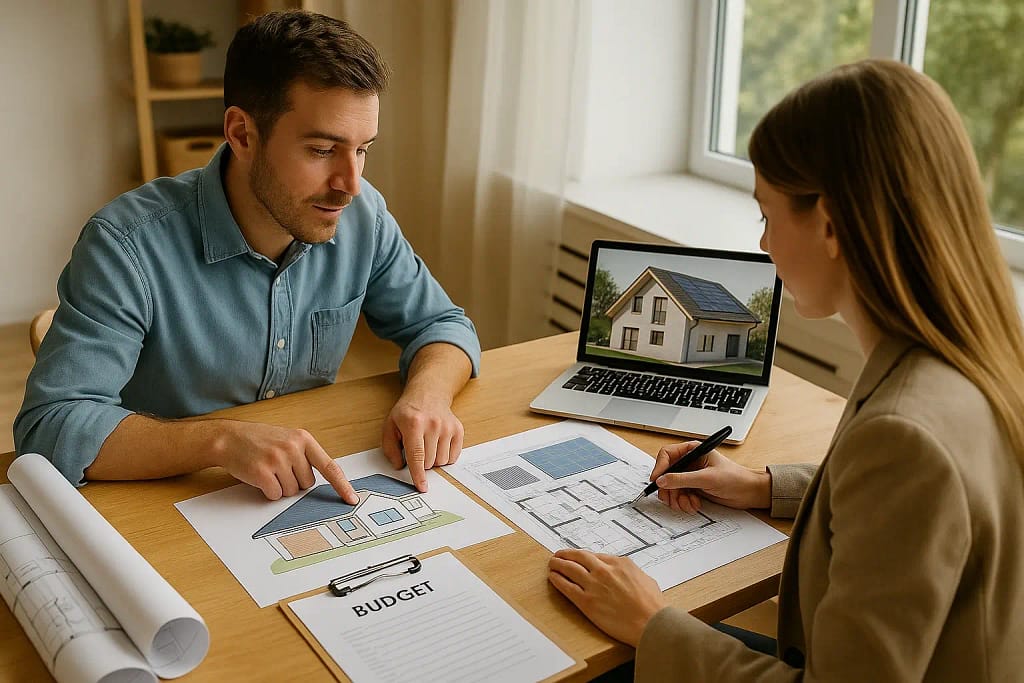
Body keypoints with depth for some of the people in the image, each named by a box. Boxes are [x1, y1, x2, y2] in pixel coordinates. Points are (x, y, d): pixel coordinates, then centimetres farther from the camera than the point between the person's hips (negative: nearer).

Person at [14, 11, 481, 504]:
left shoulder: (363, 215, -6)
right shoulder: (129, 246, -20)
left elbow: (441, 325, 5)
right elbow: (48, 427, -24)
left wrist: (427, 393, -17)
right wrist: (221, 439, -36)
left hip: (314, 494, 3)